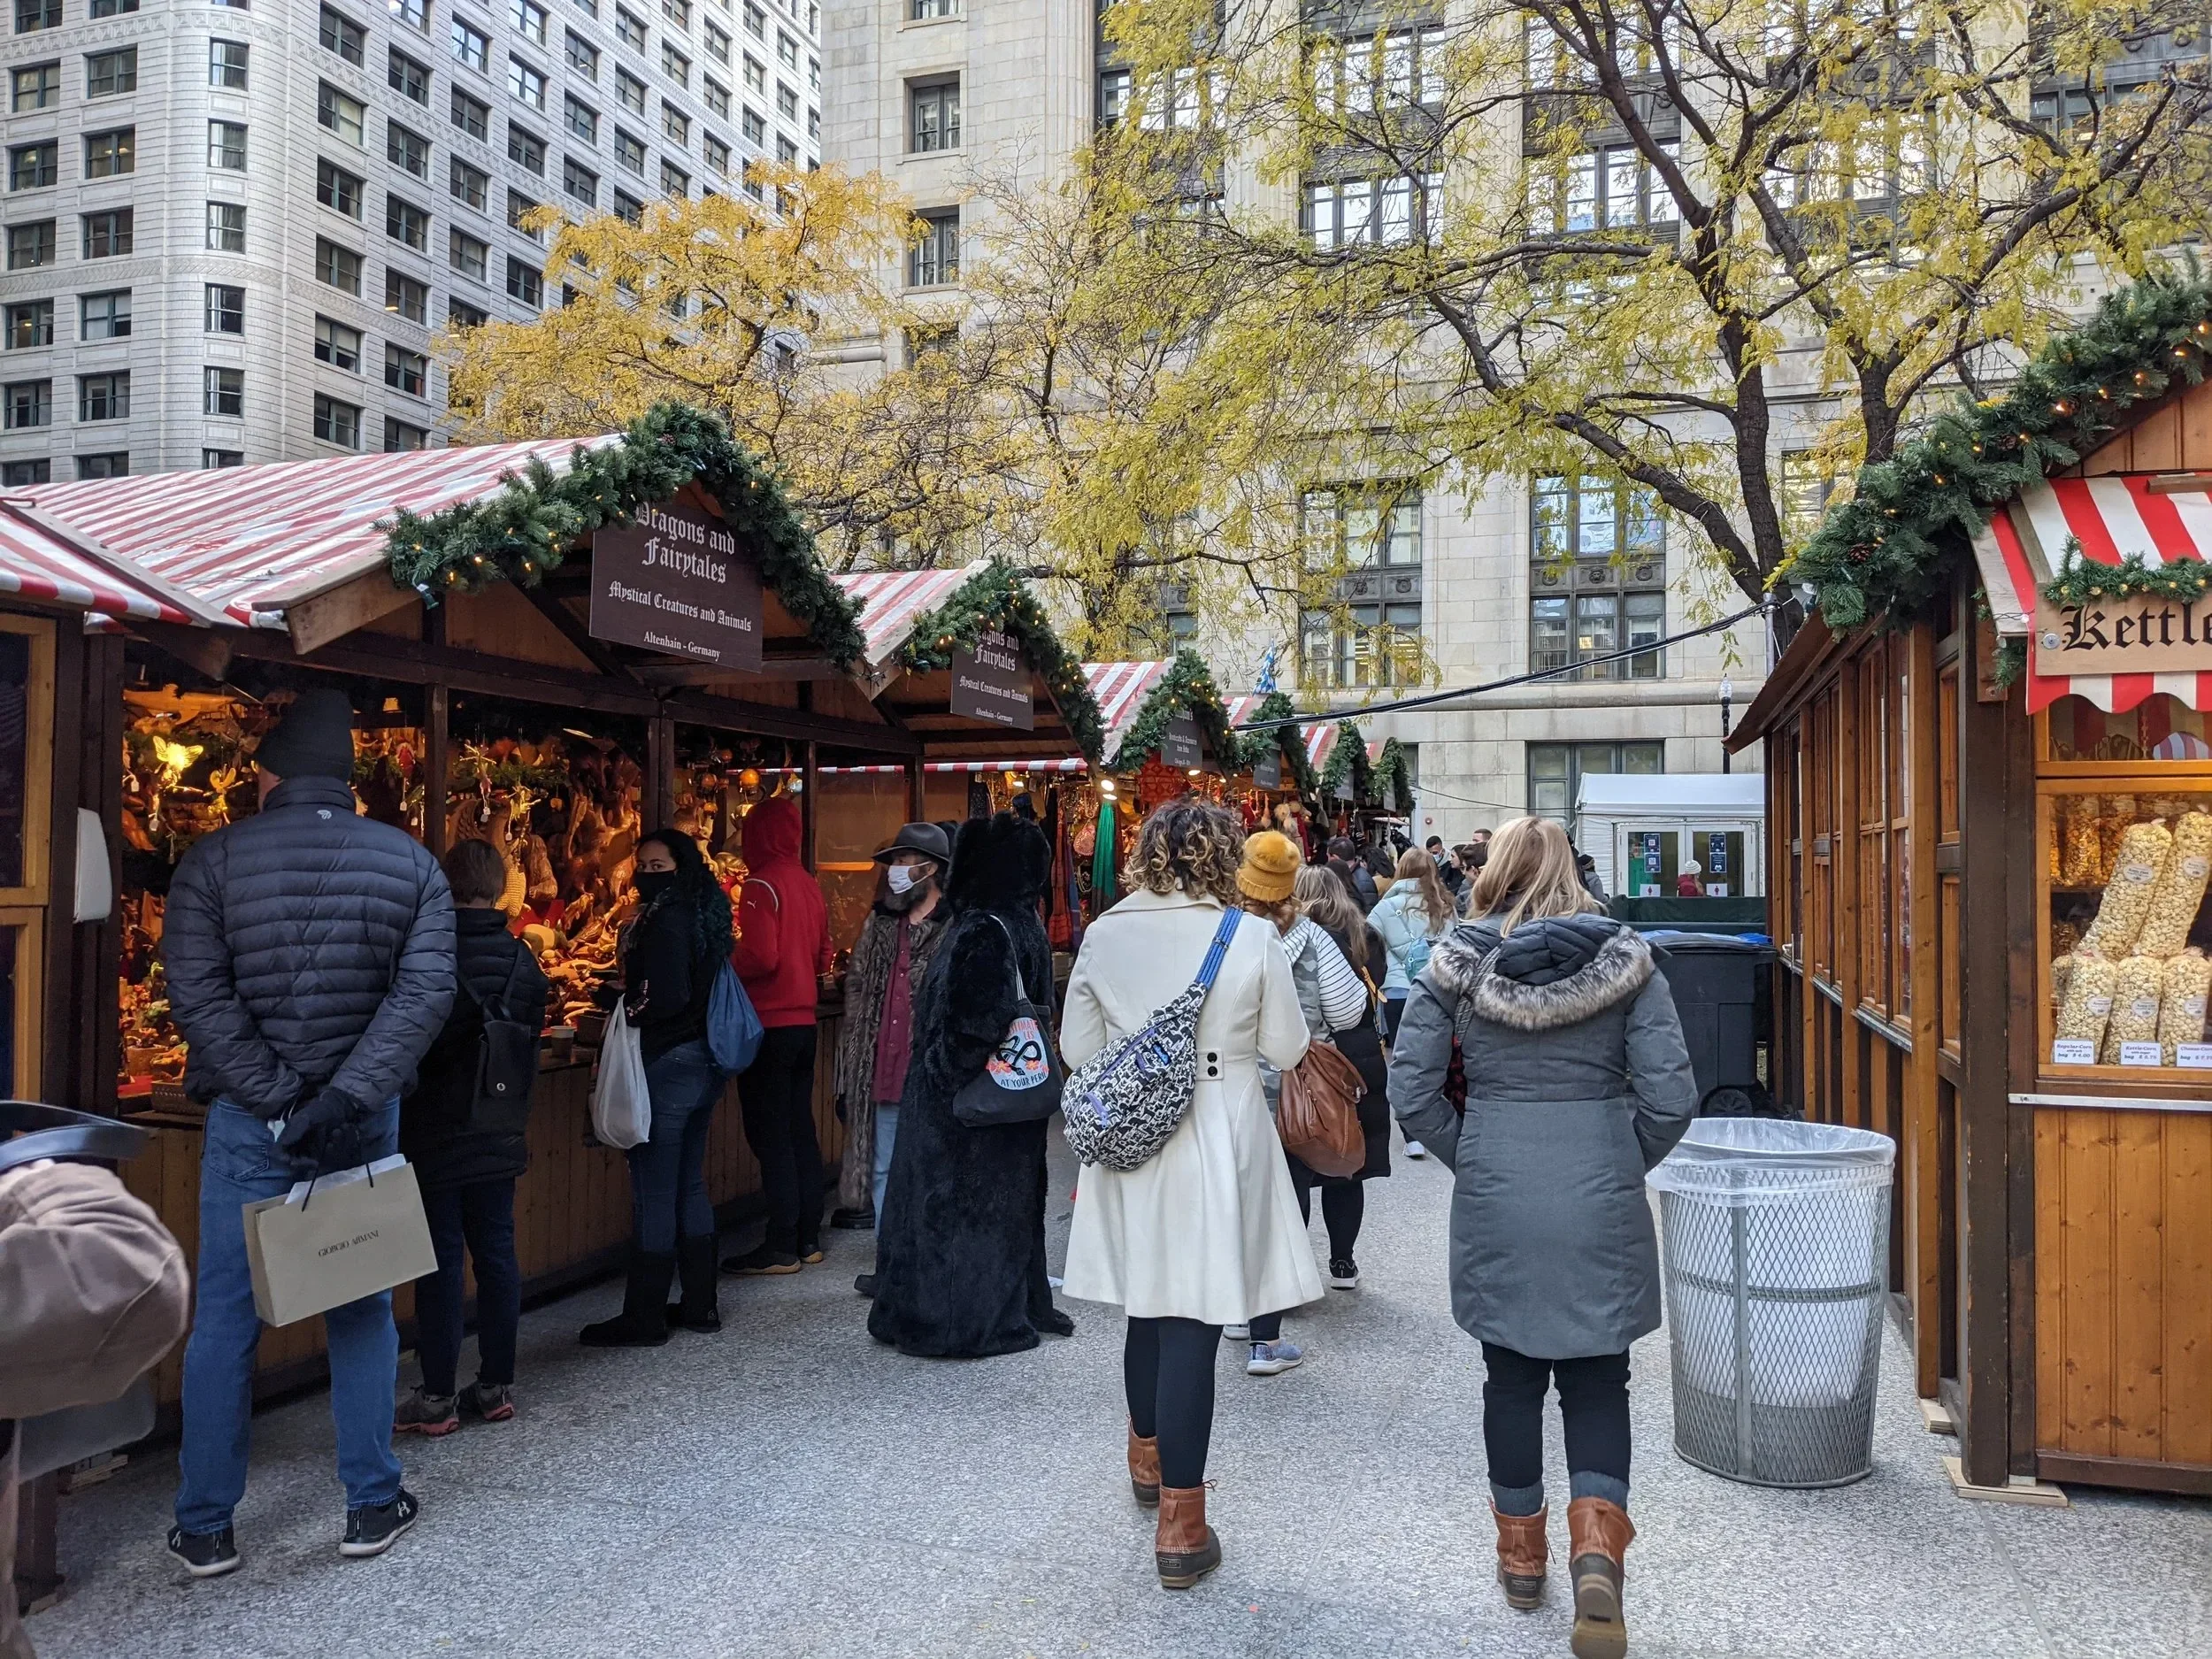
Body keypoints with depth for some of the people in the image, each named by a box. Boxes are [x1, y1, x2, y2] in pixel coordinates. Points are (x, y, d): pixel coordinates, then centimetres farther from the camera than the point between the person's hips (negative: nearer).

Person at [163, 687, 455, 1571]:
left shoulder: (214, 859, -3)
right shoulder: (410, 862, 1)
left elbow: (197, 996, -11)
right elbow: (424, 991, -10)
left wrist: (280, 1098, -12)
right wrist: (346, 1098, -14)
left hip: (247, 1120, -1)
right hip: (365, 1117, 1)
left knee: (224, 1319, 10)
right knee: (363, 1312, 12)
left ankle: (205, 1527, 20)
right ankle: (372, 1507, 20)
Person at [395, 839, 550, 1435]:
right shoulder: (522, 957, 1)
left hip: (435, 1136, -5)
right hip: (499, 1136, 5)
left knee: (441, 1262, 2)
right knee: (496, 1254, 11)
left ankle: (437, 1397, 10)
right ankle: (497, 1386, 19)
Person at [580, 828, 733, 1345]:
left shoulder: (666, 919, -16)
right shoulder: (704, 913, 10)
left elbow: (667, 997, -23)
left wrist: (625, 1008, -6)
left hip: (667, 1064, -9)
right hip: (705, 1063, 9)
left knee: (653, 1191, -1)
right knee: (690, 1183, 16)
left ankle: (644, 1319, 7)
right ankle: (700, 1305, 23)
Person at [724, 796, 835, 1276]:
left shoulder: (761, 885, -13)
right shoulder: (809, 884, 10)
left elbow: (761, 956, -22)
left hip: (768, 1024, -8)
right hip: (803, 1019, 8)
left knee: (770, 1135, -2)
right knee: (800, 1129, 13)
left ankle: (782, 1246, 2)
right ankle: (809, 1238, 18)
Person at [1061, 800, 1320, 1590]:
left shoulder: (1102, 936, -2)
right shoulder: (1253, 939, -11)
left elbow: (1076, 1048, 4)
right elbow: (1286, 1049, -3)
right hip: (1217, 1142, -4)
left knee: (1148, 1303, 22)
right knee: (1193, 1320, 2)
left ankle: (1148, 1456, 43)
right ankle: (1180, 1526, 9)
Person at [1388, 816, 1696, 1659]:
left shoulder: (1456, 964, -4)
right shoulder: (1625, 960, -3)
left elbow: (1411, 1092, -5)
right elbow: (1671, 1098, -7)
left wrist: (1469, 1157, 9)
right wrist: (1626, 1164, 9)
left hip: (1494, 1200, 0)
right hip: (1601, 1199, 0)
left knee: (1511, 1376, 15)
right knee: (1597, 1378, 13)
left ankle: (1522, 1554, 29)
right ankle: (1596, 1547, -5)